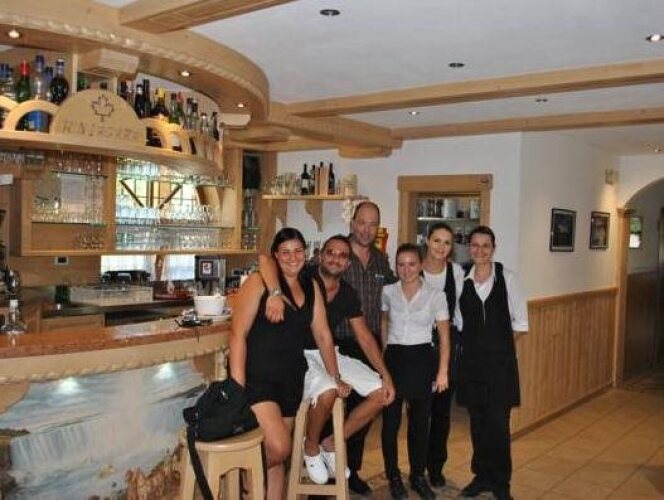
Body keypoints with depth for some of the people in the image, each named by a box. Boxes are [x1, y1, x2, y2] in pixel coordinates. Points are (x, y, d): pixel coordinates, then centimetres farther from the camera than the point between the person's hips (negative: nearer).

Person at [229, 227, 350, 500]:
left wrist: (336, 378, 14)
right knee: (279, 447, -17)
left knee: (277, 457, 11)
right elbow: (238, 334, -14)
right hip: (257, 378, -5)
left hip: (291, 380, 6)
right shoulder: (259, 281, -9)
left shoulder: (311, 287, 9)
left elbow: (322, 335, 13)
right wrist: (238, 388, -19)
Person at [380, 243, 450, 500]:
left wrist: (443, 372, -5)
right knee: (390, 421, 3)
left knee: (420, 422, 9)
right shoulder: (388, 292, 0)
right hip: (393, 358, 1)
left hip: (422, 359, -1)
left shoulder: (435, 295, -5)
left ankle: (418, 476, 26)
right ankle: (393, 477, 20)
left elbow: (444, 336, -2)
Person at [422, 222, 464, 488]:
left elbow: (458, 308, 8)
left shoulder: (457, 271, -3)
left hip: (448, 341, 2)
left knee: (442, 407, 9)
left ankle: (436, 466, 24)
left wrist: (461, 341, 7)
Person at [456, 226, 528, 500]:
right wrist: (475, 339, 3)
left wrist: (499, 341, 0)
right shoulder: (462, 279, 0)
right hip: (471, 359, 3)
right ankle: (481, 475, 28)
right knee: (477, 421, 12)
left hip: (500, 359, -3)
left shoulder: (507, 277, -7)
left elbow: (520, 321, 0)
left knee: (498, 422, 0)